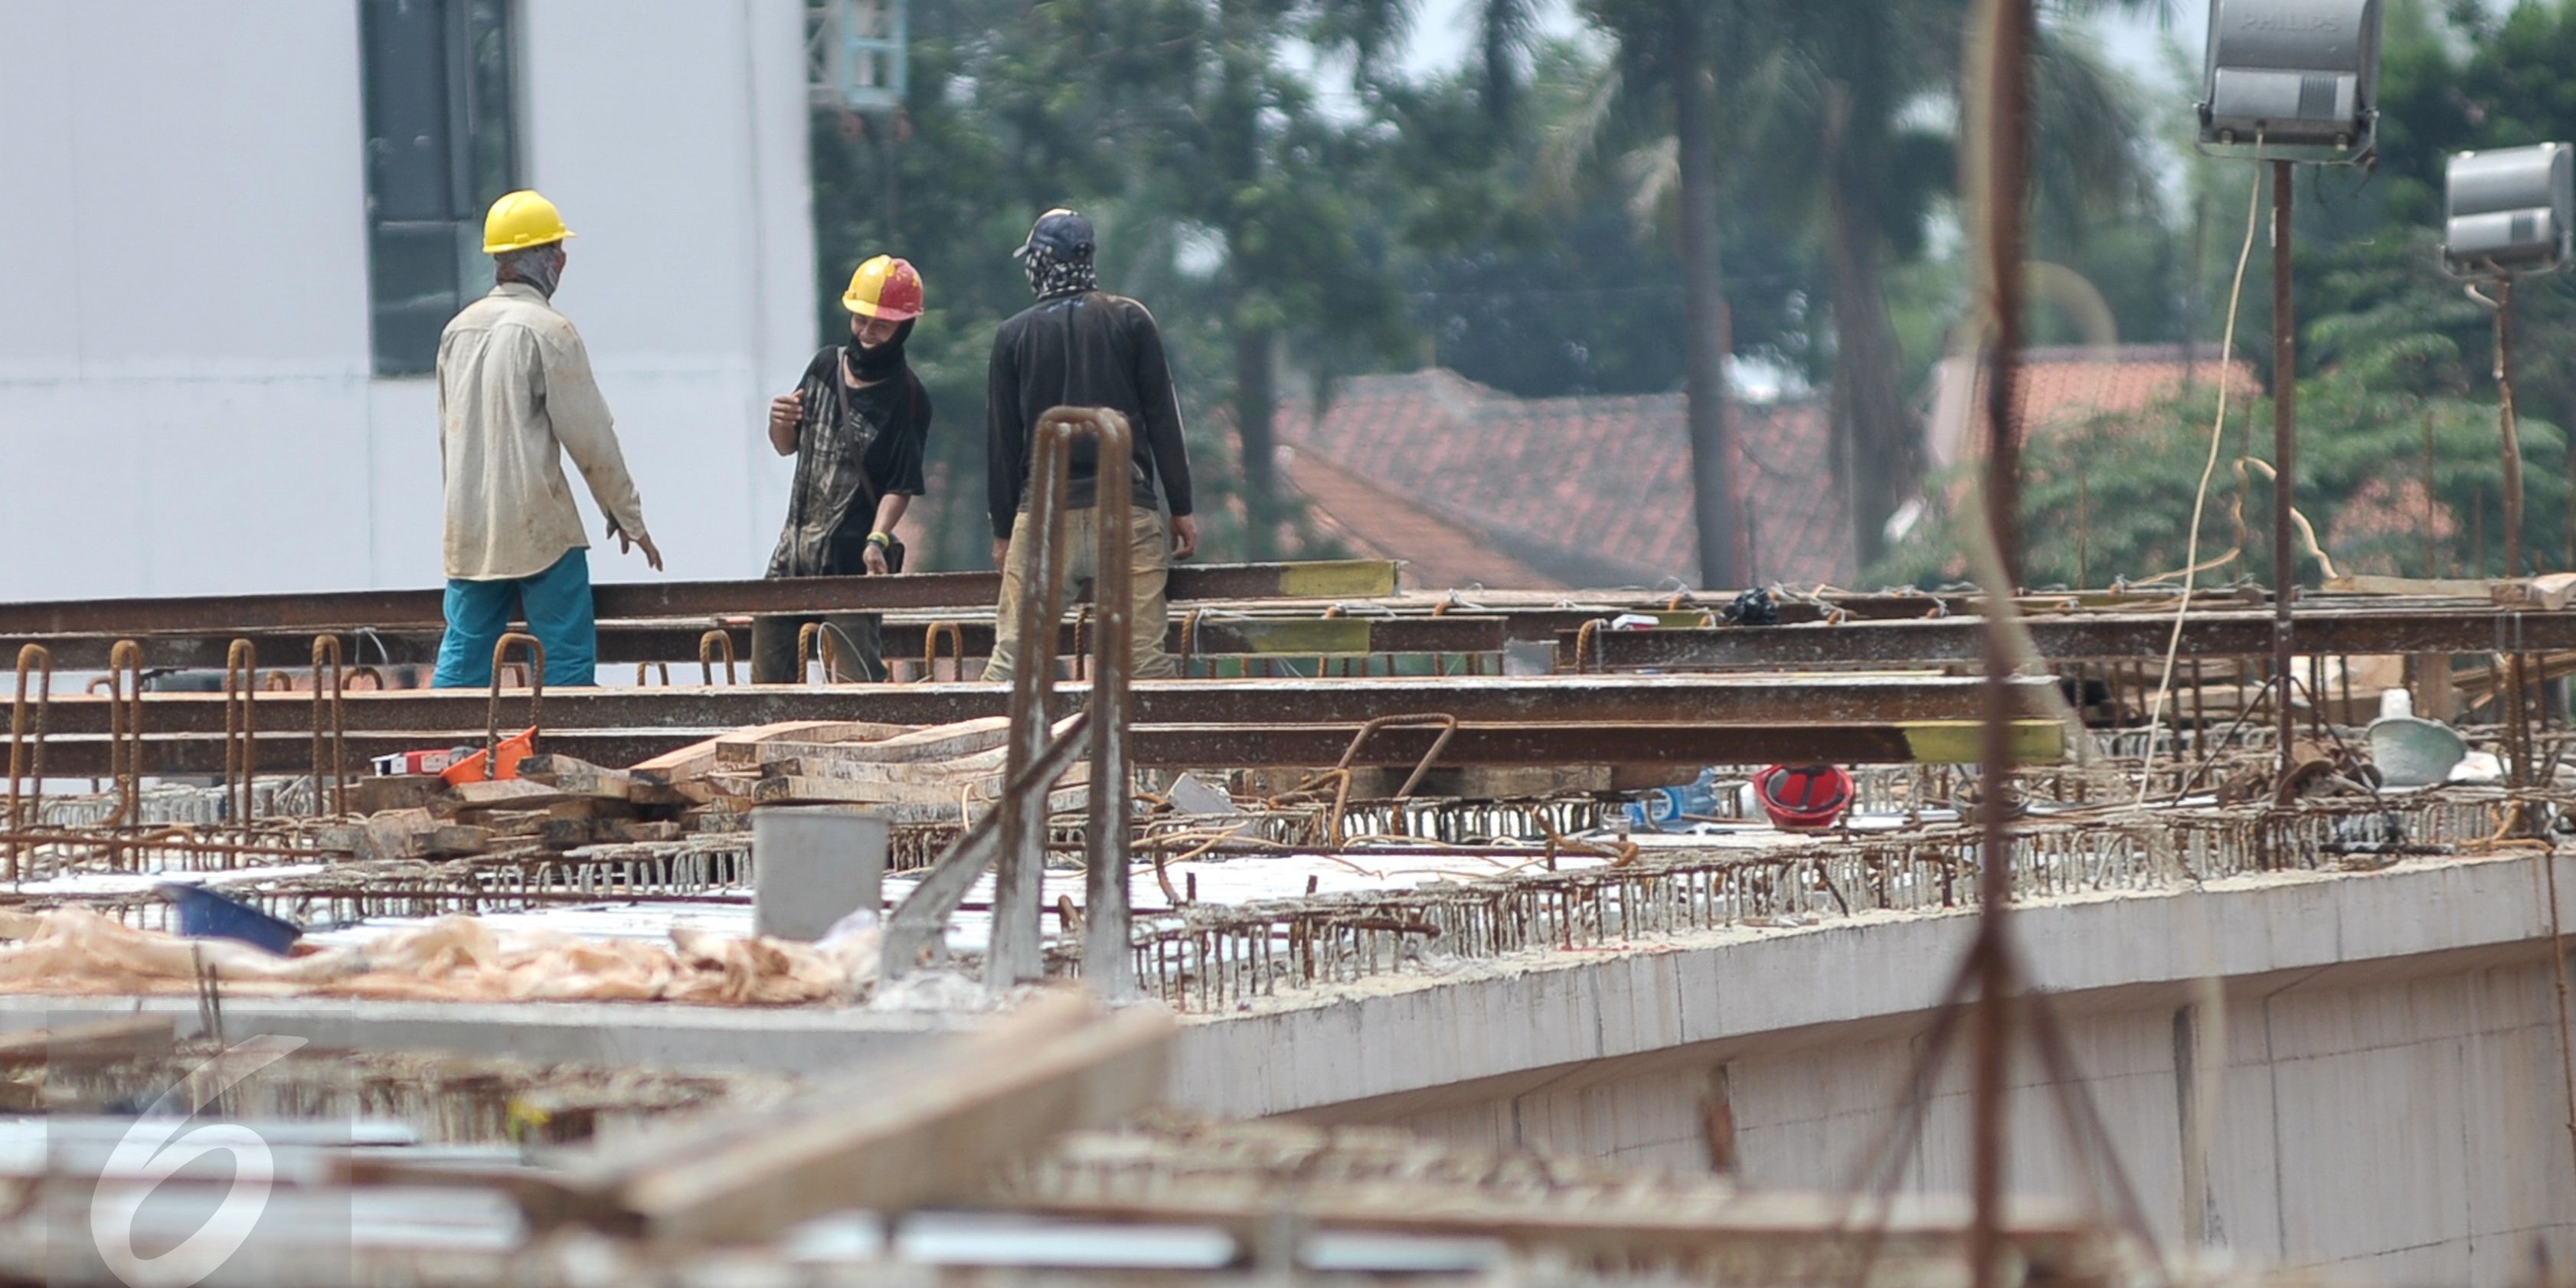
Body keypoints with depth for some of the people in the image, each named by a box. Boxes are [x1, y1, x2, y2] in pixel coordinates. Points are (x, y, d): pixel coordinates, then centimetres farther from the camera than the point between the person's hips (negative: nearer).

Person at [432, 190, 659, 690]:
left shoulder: (459, 331, 11)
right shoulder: (548, 330, -9)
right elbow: (590, 437, -8)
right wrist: (627, 516, 3)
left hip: (468, 531, 6)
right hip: (539, 527, -6)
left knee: (463, 658, 7)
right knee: (567, 657, -3)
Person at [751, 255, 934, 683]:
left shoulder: (908, 398, -9)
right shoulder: (826, 366, 9)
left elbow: (902, 486, -14)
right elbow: (788, 446, 20)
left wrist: (877, 539, -31)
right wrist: (780, 424, -3)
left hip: (852, 556, -7)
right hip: (795, 547, 7)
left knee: (856, 677, -13)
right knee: (767, 672, 8)